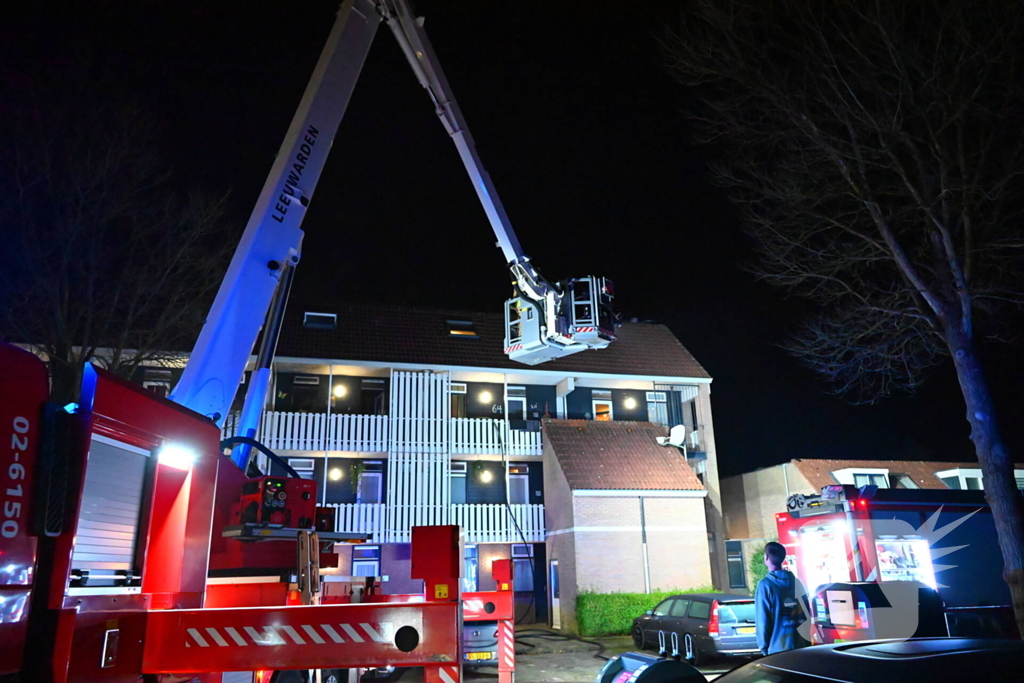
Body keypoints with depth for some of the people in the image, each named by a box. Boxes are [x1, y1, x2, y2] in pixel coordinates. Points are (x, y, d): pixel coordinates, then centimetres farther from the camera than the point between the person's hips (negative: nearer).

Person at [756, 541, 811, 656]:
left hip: (779, 648, -5)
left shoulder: (765, 584, -13)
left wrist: (764, 647, -3)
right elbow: (807, 613, 12)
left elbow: (762, 620, -13)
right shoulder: (796, 581, 5)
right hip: (801, 645, 6)